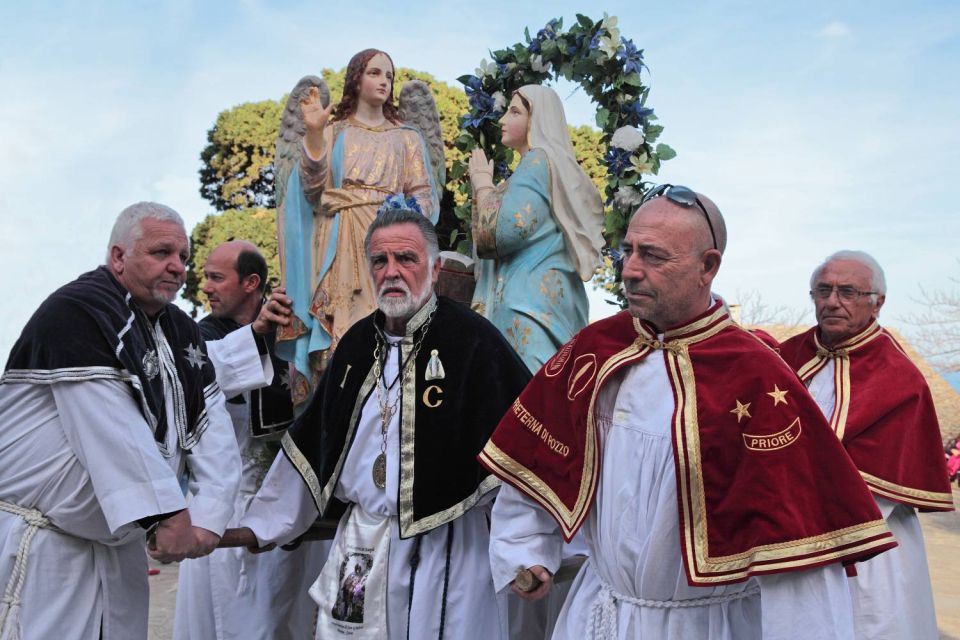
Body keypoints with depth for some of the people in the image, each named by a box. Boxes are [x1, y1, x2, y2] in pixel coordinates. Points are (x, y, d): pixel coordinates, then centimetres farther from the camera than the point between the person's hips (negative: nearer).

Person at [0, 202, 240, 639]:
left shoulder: (182, 331, 8)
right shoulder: (76, 313, -17)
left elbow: (212, 424, 0)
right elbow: (113, 433, -25)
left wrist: (207, 517, -12)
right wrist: (169, 515, -24)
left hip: (121, 544, 8)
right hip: (42, 546, -8)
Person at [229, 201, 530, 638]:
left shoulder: (472, 339, -10)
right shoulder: (357, 343, 8)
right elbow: (312, 443, 17)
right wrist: (261, 525, 18)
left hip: (440, 546, -5)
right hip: (356, 542, 6)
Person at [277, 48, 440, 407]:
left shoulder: (407, 138, 18)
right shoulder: (332, 132, 16)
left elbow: (422, 195, 8)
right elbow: (314, 189, 2)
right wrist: (313, 133, -9)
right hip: (338, 248, 0)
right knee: (336, 335, -9)